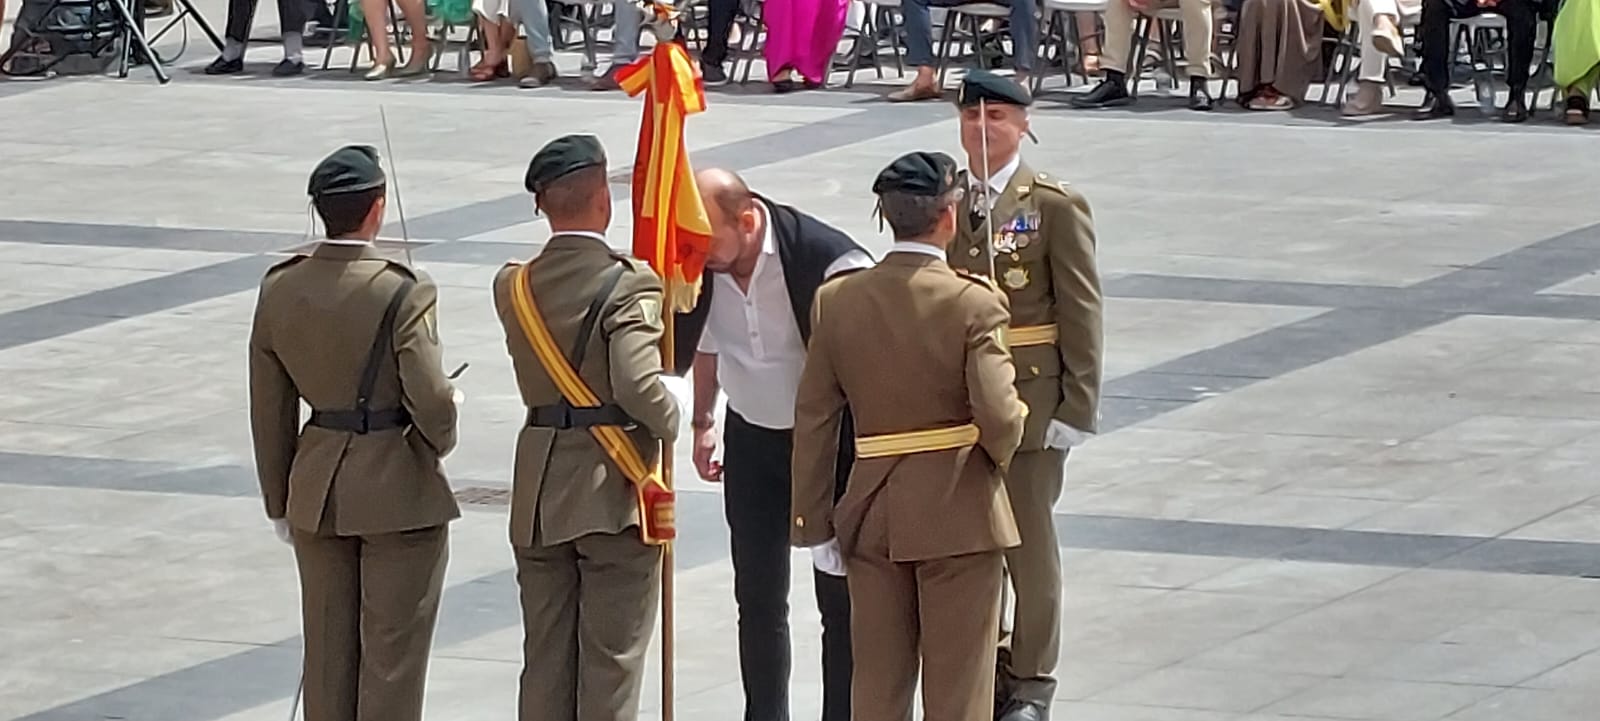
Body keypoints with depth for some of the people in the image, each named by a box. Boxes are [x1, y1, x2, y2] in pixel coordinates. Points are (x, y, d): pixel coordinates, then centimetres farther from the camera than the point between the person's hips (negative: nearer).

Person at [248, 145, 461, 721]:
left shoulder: (280, 288, -1)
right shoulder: (403, 291, -18)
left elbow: (269, 408, 5)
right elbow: (430, 399, -20)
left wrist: (279, 500, 15)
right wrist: (438, 443, 4)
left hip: (316, 488, 5)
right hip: (399, 491, -5)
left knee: (327, 652, 15)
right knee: (392, 653, 5)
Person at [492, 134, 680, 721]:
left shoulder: (513, 286, 3)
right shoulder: (628, 285, -16)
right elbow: (638, 386, -27)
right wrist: (671, 421, -6)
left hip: (538, 500, 5)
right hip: (614, 495, -5)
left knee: (545, 661, 12)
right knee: (611, 662, 2)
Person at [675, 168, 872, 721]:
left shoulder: (828, 261, -28)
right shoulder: (700, 265, -12)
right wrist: (702, 422, 18)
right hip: (751, 439, 5)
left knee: (839, 600, 0)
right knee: (758, 598, 10)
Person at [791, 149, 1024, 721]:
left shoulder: (836, 301, -1)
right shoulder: (973, 304, -14)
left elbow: (814, 421, 2)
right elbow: (999, 417, -21)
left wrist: (814, 522, 7)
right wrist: (1000, 452, 3)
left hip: (872, 513, 4)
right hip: (959, 512, -4)